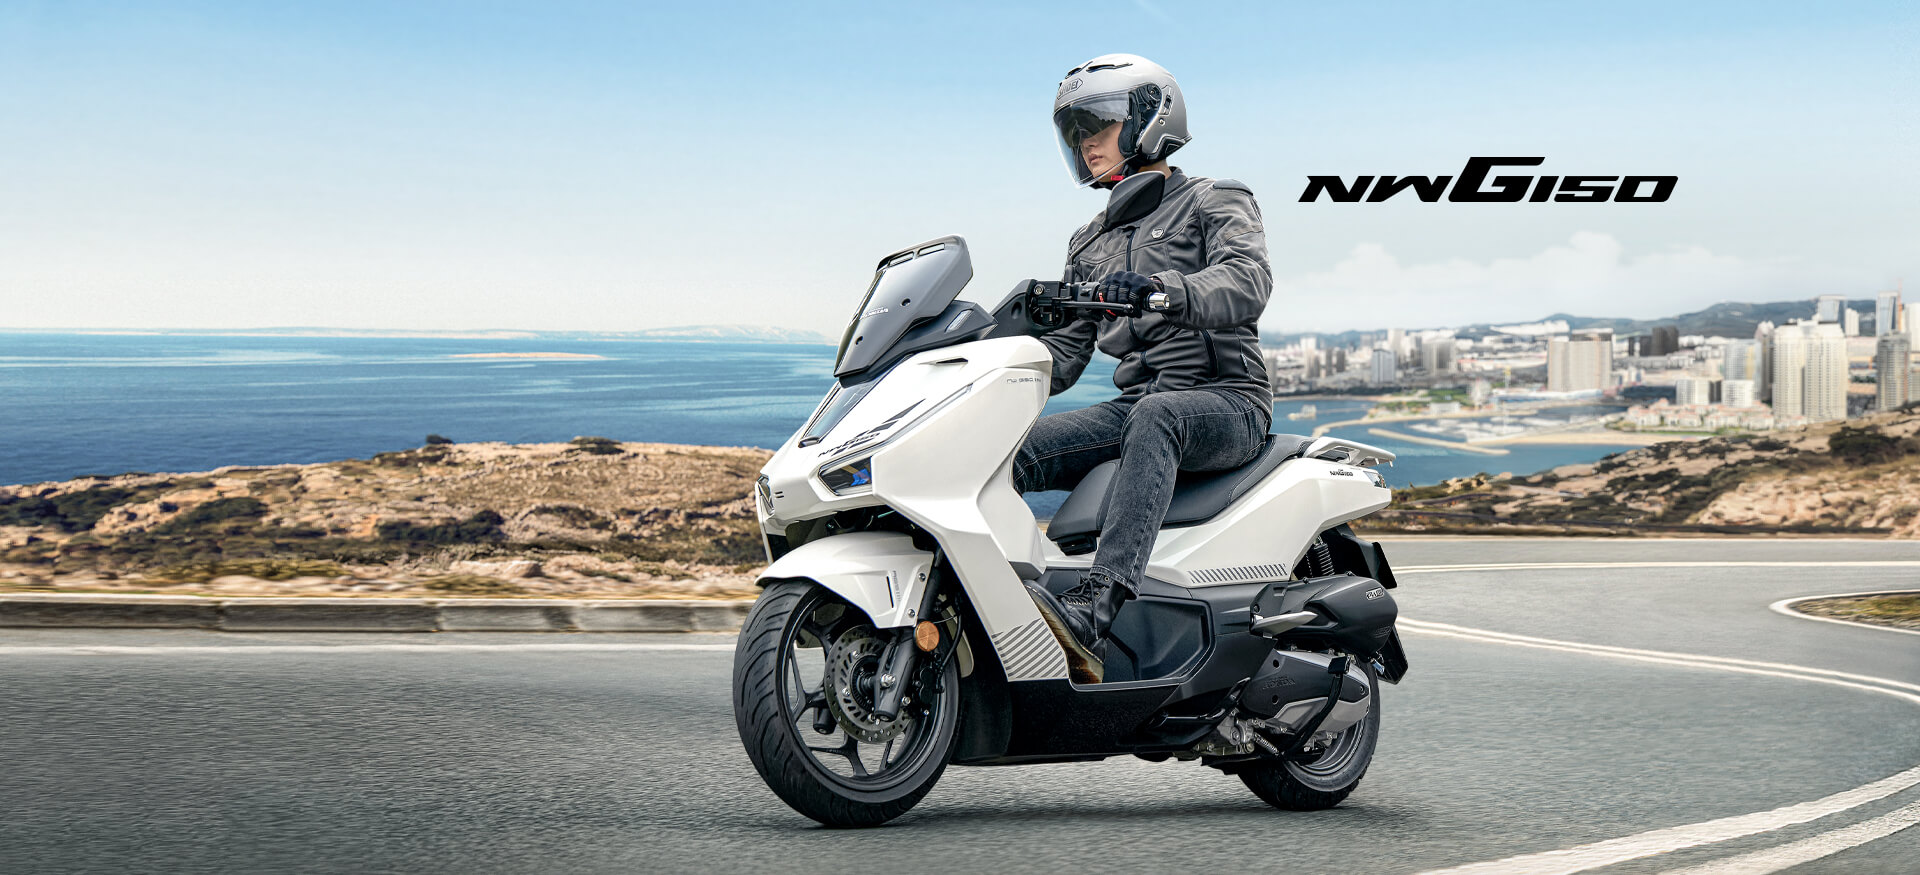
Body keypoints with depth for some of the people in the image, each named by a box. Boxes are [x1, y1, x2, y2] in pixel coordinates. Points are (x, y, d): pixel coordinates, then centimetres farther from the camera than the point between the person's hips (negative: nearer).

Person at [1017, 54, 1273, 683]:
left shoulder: (1216, 202, 6)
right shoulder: (1090, 244, 25)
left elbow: (1248, 283, -16)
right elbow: (1062, 354, 21)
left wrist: (1161, 291, -36)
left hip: (1226, 401, -6)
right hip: (1134, 405, 6)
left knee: (1155, 418, -42)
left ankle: (1092, 612, -58)